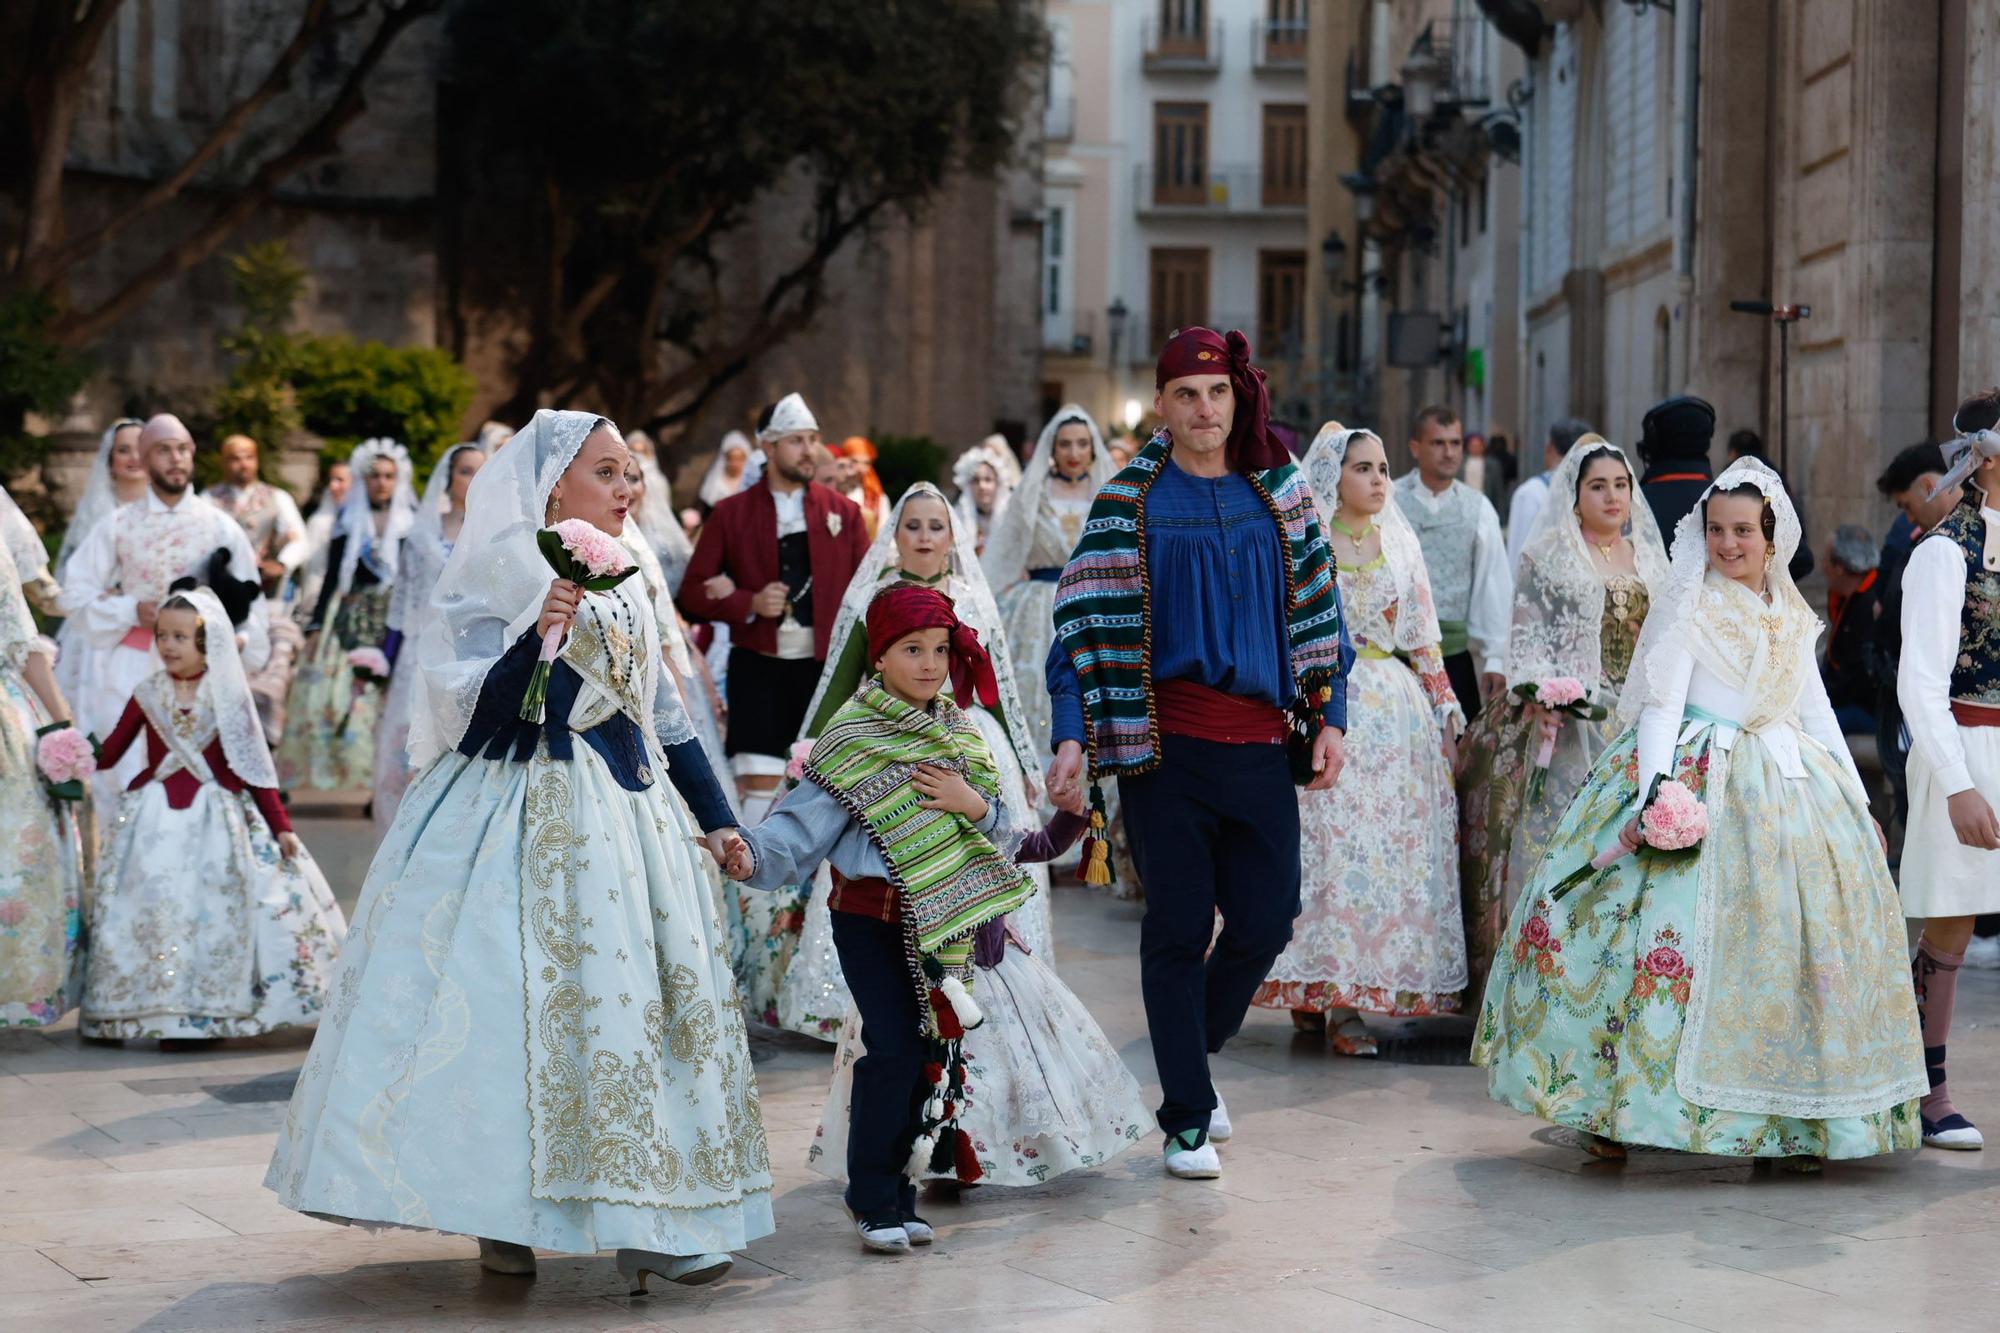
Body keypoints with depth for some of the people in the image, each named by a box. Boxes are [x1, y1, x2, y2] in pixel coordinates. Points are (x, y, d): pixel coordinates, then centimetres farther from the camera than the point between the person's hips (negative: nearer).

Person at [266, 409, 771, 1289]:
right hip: (523, 820, -7)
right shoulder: (505, 580, -7)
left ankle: (649, 1222, 10)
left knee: (651, 999, 4)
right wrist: (537, 634, -29)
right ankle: (503, 1215, 0)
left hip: (624, 817, 7)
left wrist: (714, 816, 19)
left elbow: (664, 715, 20)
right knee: (515, 1005, -8)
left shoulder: (624, 591, 14)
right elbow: (474, 719, -17)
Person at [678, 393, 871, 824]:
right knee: (760, 783, -8)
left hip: (825, 665, 2)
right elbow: (693, 592, 2)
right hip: (758, 666, -2)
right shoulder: (732, 514, 5)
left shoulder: (843, 512, 8)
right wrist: (749, 603, -14)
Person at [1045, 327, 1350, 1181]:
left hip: (1262, 743, 3)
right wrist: (1072, 735, -12)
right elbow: (1085, 622, -2)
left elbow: (1316, 605, 13)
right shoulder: (1128, 502, 0)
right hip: (1166, 744, -3)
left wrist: (1329, 717, 6)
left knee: (1267, 919, 4)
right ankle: (1186, 1120, 10)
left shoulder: (1279, 493, 8)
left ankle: (1191, 1053, 30)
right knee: (1179, 929, 1)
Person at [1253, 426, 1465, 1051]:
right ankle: (1313, 988, 2)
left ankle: (1349, 998, 1)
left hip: (1394, 712, 3)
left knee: (1390, 846, -2)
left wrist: (1444, 700, 11)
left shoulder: (1401, 543, 12)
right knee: (1324, 844, -7)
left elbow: (1422, 634, 16)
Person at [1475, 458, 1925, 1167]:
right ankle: (1611, 1109, -8)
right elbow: (1660, 703, -10)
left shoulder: (1792, 616, 15)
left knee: (1795, 945, 3)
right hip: (1697, 779, -6)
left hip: (1788, 788, 6)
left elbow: (1816, 710, 21)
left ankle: (1801, 1119, 11)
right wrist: (1652, 792, -23)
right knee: (1669, 925, -14)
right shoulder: (1688, 605, -2)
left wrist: (1856, 798, 18)